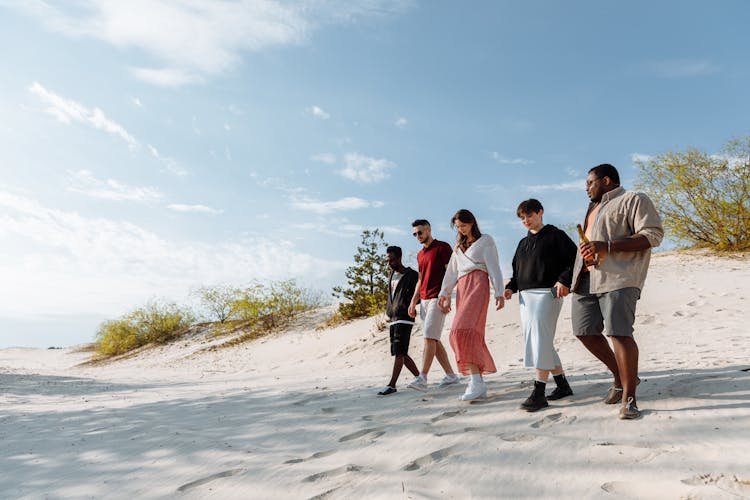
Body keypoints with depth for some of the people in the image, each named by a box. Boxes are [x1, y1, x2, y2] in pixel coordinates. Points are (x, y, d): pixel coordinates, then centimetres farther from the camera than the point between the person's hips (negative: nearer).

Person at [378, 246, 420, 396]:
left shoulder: (411, 275, -4)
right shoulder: (392, 276, 18)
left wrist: (406, 305, -16)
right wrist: (388, 311, 13)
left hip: (404, 318, -8)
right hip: (393, 319, 8)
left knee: (399, 352, -10)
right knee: (400, 353, 10)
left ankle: (391, 385, -10)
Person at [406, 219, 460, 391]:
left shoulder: (443, 247, -1)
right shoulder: (420, 254, 21)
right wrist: (413, 302, 15)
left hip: (437, 298, -8)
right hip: (424, 300, 8)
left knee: (430, 337, -15)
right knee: (433, 340, 7)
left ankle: (422, 378, -19)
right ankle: (451, 375, 15)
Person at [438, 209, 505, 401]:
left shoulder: (485, 240, 12)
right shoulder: (459, 247, 29)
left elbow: (494, 267, 2)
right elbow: (451, 272, 24)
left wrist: (499, 292, -8)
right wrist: (444, 294, 14)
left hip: (478, 283, -6)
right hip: (462, 288, 6)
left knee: (464, 329, -24)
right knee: (471, 334, -2)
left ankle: (476, 381, -27)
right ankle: (479, 383, -2)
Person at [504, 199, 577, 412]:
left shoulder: (555, 235, 2)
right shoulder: (523, 243, 22)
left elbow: (575, 259, -5)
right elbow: (517, 270, 24)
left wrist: (564, 280, -18)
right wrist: (511, 287, 7)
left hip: (547, 293, -7)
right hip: (525, 295, 8)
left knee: (541, 340, -14)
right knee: (540, 343, 9)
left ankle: (539, 392, -13)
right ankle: (562, 384, 22)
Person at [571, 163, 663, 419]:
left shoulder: (634, 200, 2)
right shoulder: (594, 207, 27)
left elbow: (653, 235, -10)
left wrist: (607, 246, -19)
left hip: (618, 277, -8)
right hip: (586, 278, 9)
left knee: (619, 333, -14)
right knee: (584, 331, 6)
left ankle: (629, 397, -1)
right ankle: (620, 377, 25)